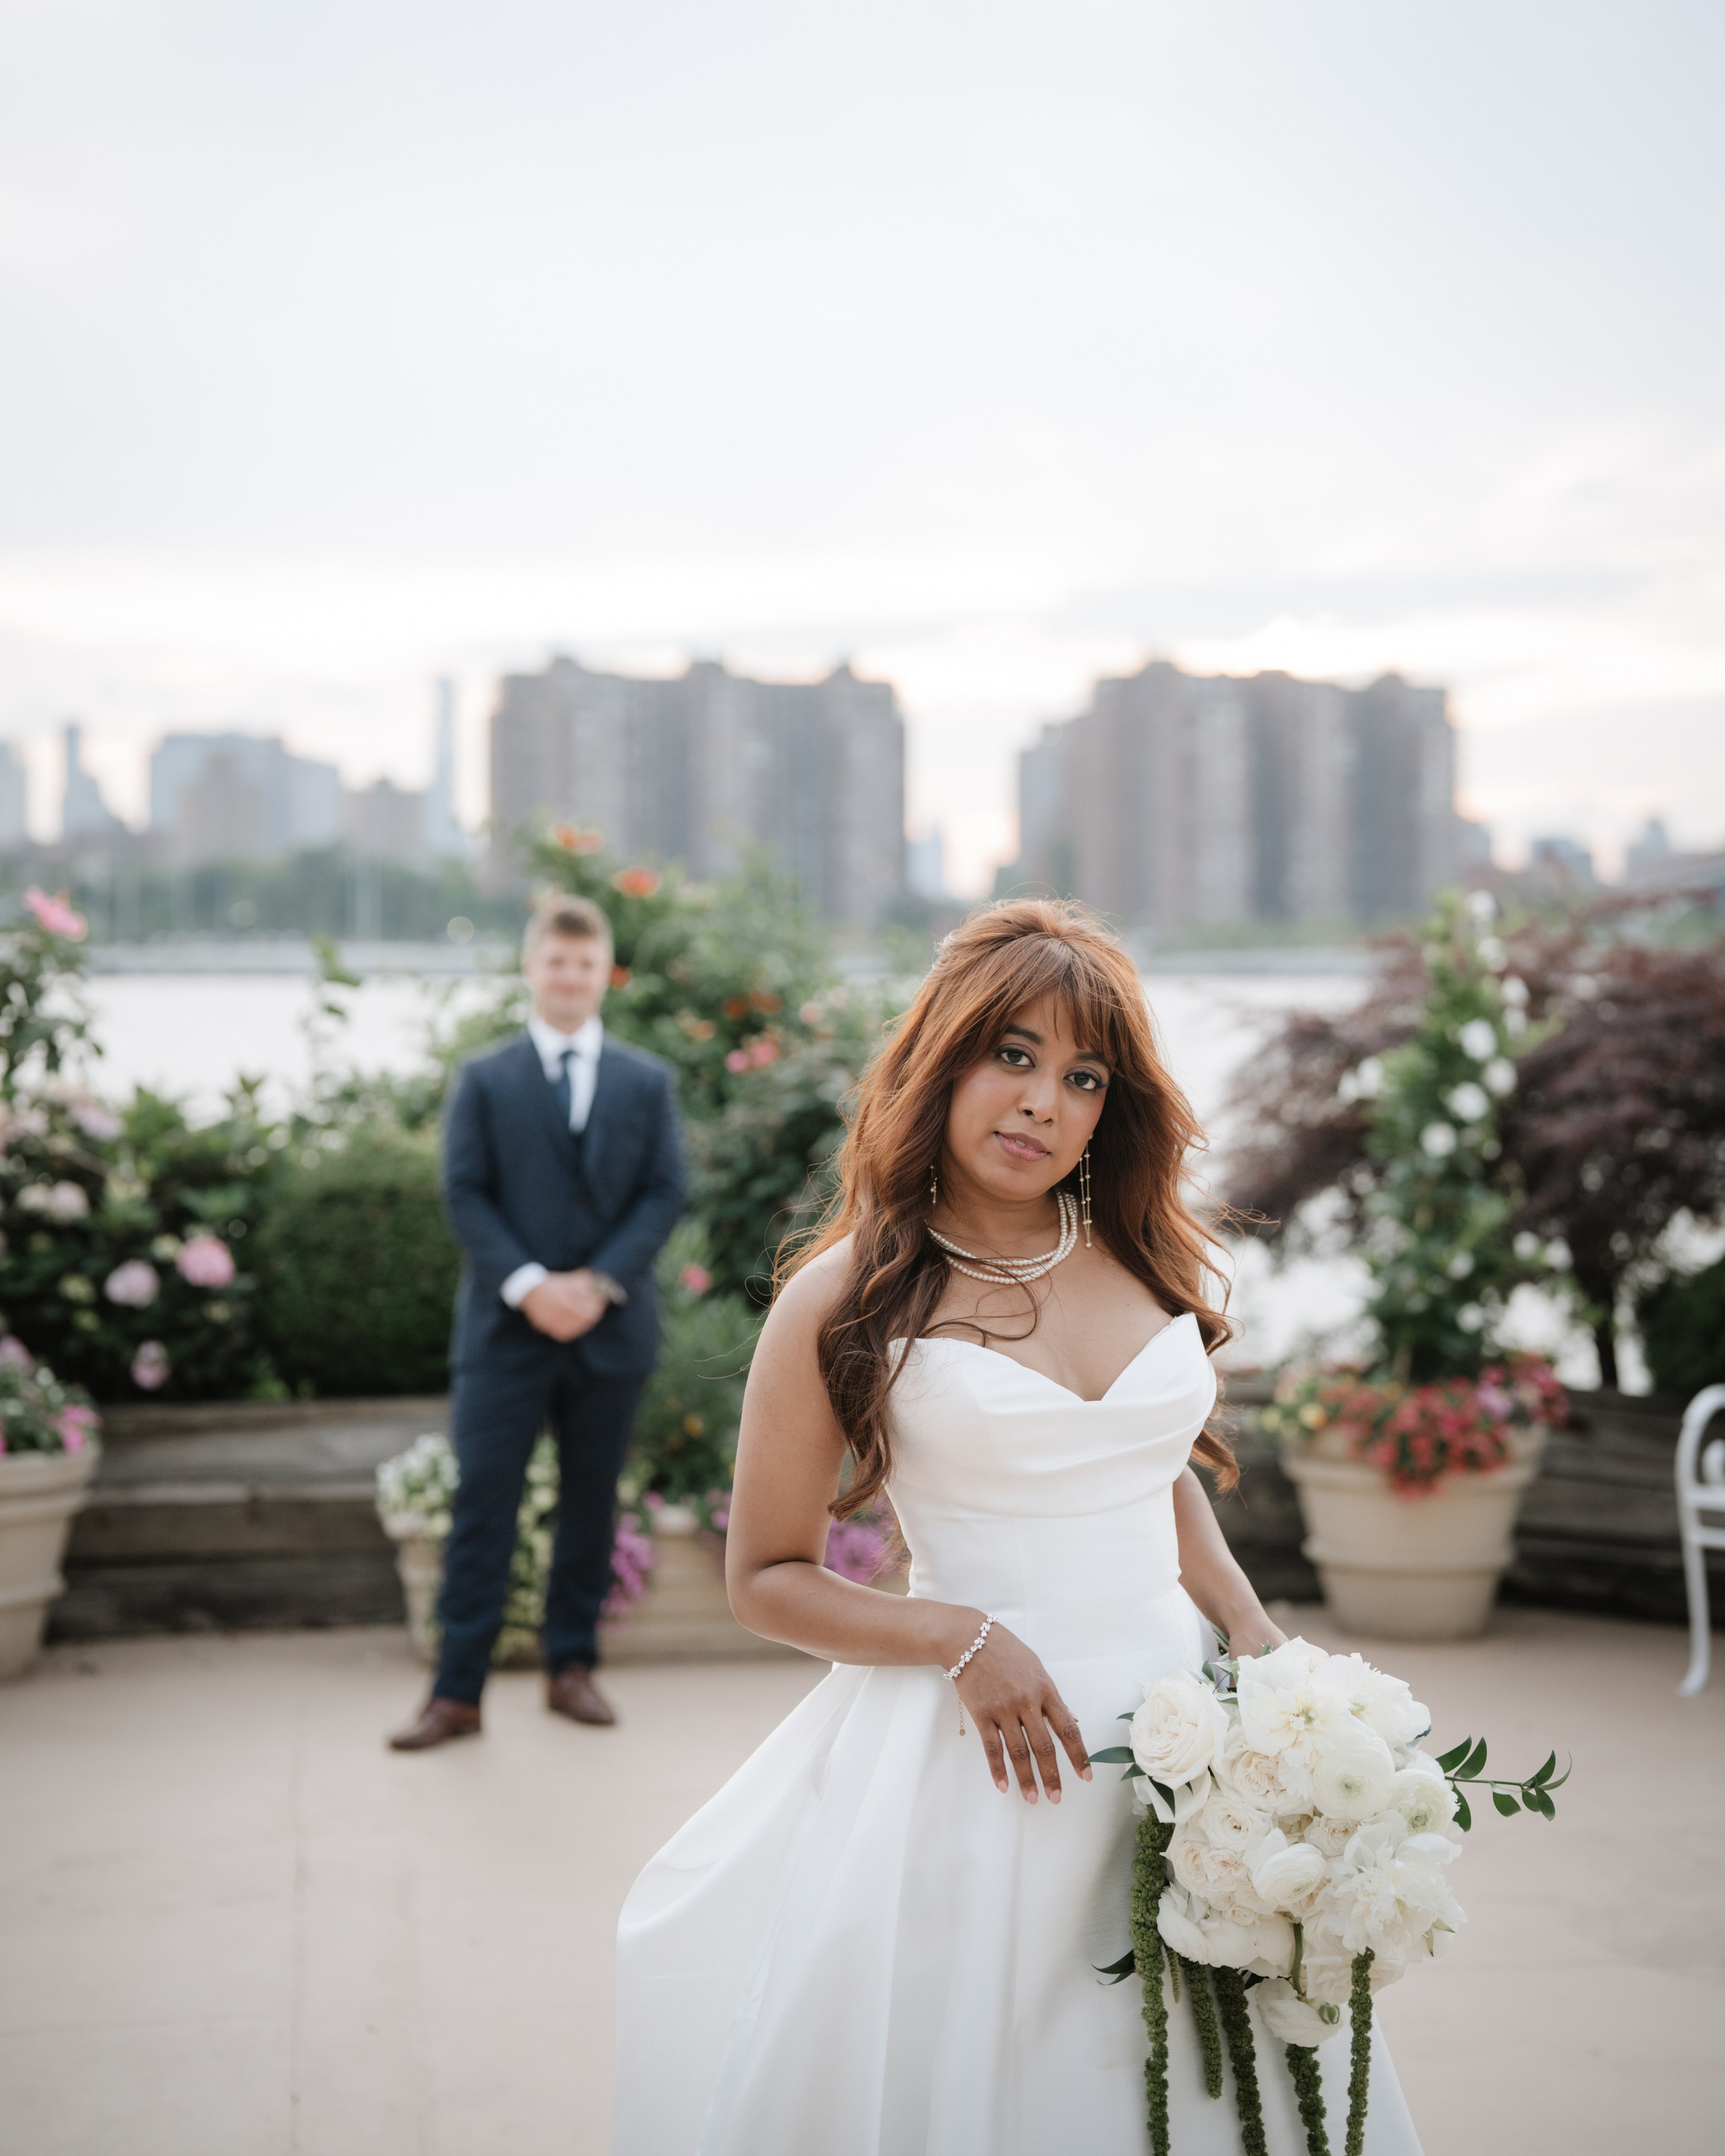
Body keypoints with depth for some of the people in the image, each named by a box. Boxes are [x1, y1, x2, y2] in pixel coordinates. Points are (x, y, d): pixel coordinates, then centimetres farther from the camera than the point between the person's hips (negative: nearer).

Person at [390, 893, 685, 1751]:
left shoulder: (646, 1082, 9)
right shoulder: (484, 1080, 5)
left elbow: (664, 1192, 2)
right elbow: (464, 1195, -2)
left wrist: (602, 1280, -12)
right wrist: (527, 1285, -15)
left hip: (610, 1326, 2)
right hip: (506, 1328, -2)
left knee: (591, 1503, 9)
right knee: (482, 1505, -3)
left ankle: (572, 1666, 22)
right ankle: (457, 1693, 0)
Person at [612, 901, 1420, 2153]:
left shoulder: (1150, 1262, 8)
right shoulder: (848, 1298, -5)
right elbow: (766, 1579, -1)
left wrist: (1264, 1652, 7)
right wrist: (963, 1639, -14)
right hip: (985, 1756, -4)